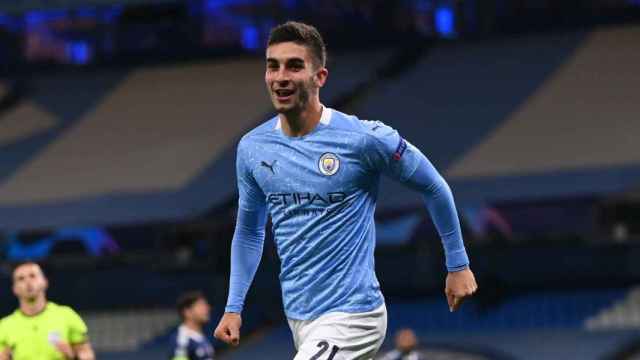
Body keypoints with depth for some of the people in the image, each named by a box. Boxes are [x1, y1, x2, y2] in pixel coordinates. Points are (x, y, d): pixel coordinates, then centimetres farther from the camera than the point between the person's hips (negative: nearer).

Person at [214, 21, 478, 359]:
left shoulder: (363, 138, -13)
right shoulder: (252, 148, 3)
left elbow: (433, 187, 2)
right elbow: (249, 231, 18)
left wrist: (458, 264, 8)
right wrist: (233, 307, 13)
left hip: (350, 315, -6)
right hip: (298, 316, 6)